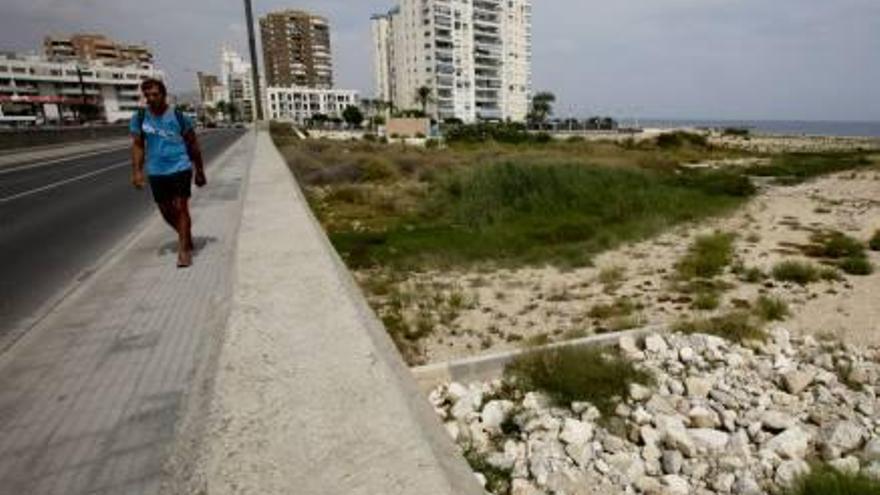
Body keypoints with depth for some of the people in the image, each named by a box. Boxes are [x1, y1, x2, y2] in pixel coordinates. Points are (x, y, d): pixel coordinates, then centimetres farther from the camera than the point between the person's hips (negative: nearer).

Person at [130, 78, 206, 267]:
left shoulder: (178, 116, -4)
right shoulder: (139, 117, 2)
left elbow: (193, 145, 3)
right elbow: (137, 145, 5)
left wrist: (200, 171, 5)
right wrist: (137, 171, -5)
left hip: (180, 168, -3)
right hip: (156, 172, 4)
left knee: (181, 207, -8)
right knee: (166, 211, 10)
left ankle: (184, 250, 0)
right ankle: (186, 238, 34)